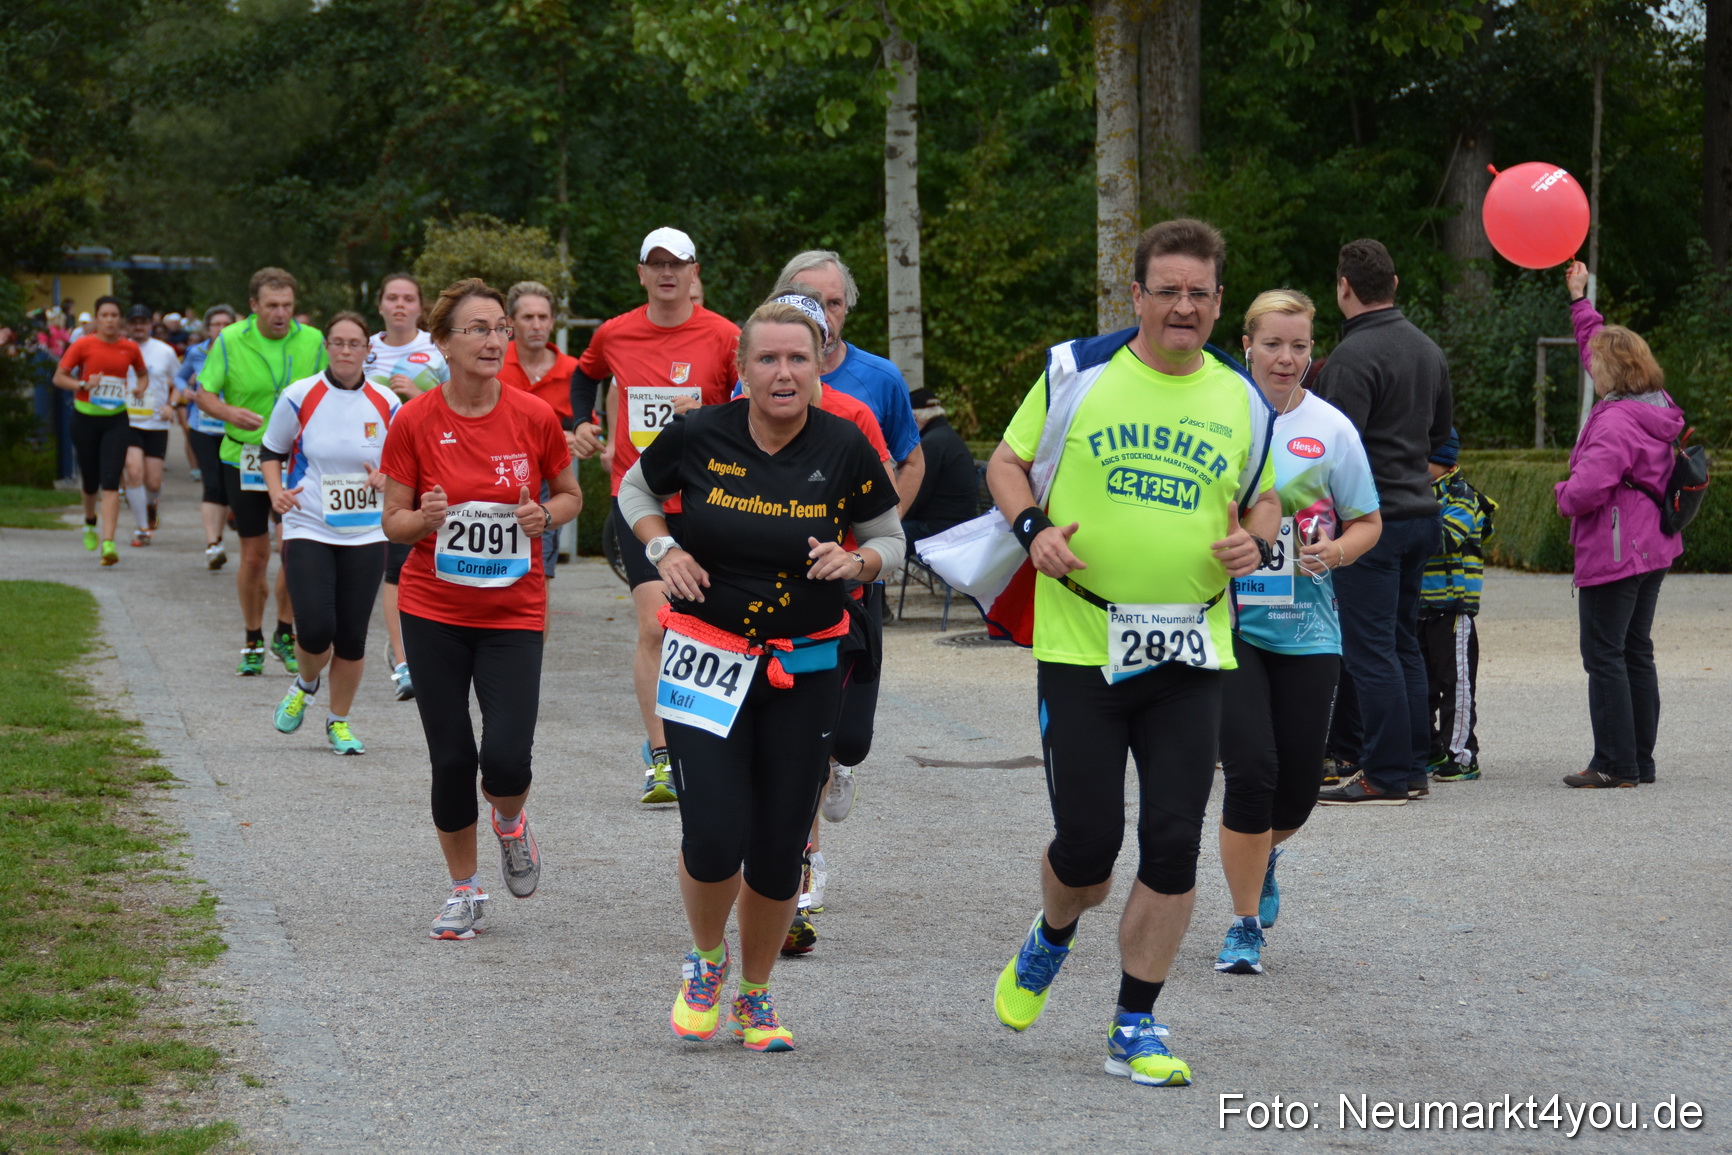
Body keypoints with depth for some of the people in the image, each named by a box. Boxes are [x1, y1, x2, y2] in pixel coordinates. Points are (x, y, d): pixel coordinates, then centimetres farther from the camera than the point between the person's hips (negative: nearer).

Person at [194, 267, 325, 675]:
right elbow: (204, 393, -1)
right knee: (254, 556, 5)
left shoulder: (312, 340, -1)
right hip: (243, 459, -1)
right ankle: (253, 641, 22)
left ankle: (285, 634, 15)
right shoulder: (230, 341, -5)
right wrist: (229, 412, -21)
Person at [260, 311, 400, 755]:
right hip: (308, 531, -2)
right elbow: (271, 452, 7)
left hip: (366, 535, 2)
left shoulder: (386, 403, 0)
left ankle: (339, 721, 21)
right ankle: (305, 684, 21)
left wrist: (386, 477, -11)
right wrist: (277, 491, -11)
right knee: (315, 630, -14)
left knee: (352, 636, 1)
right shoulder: (299, 397, -4)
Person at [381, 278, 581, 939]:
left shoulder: (534, 417, -6)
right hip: (434, 611, 0)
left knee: (506, 758, -13)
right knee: (451, 759, 2)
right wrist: (426, 518, -22)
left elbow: (570, 495, 10)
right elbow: (393, 522, 0)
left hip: (514, 612, 0)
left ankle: (510, 823, 24)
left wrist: (543, 516, -12)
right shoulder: (414, 422, -7)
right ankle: (464, 892, 22)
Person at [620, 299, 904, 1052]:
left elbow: (891, 541, 7)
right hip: (707, 658, -1)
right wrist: (662, 548, -4)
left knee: (780, 849, 4)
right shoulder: (699, 436, -7)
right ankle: (706, 962, 20)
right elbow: (636, 490, 13)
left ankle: (755, 994, 29)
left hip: (806, 668, 1)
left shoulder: (844, 448, -6)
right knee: (714, 837, -13)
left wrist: (855, 562, -14)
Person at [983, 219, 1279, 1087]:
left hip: (1189, 656, 2)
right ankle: (1051, 938, 33)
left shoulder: (1243, 402, 7)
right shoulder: (1076, 372, 0)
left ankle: (1134, 1029, 10)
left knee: (1174, 843, -4)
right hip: (1080, 648, -2)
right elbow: (1007, 463, 10)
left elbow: (1262, 500, 21)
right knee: (1087, 843, -3)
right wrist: (1032, 527, -10)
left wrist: (1255, 540, -2)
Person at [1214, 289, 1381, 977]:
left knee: (1298, 788, 7)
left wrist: (1334, 552, -10)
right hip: (1228, 621, -2)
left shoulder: (1331, 429, 2)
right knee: (1251, 771, -12)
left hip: (1306, 629, 2)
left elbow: (1367, 523, 10)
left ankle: (1261, 855, 42)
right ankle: (1245, 928, 3)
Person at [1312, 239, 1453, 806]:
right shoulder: (1428, 349, 13)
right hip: (1421, 510, 9)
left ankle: (1386, 775, -4)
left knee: (1369, 648, -5)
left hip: (1370, 519, -9)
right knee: (1403, 643, 15)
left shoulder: (1353, 356, -16)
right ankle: (1414, 768, 18)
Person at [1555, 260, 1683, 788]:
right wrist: (1580, 300, 32)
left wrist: (1564, 493, -5)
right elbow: (1602, 349, 25)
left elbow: (1588, 488, -29)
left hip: (1614, 555, -10)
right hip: (1652, 551, 10)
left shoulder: (1617, 422, -21)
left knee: (1605, 656, -5)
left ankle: (1616, 764, -6)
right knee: (1636, 653, 14)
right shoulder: (1655, 406, 8)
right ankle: (1640, 759, 17)